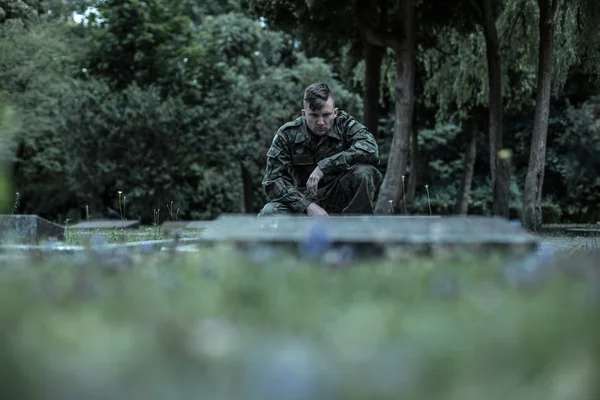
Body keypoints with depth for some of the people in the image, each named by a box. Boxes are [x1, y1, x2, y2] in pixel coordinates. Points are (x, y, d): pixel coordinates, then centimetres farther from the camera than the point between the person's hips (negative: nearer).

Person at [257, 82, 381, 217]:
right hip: (301, 199, 0)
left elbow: (371, 149, -27)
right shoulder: (286, 134, -8)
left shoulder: (345, 124, -8)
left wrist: (324, 166, -32)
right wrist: (307, 205, -27)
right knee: (267, 215, -31)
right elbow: (274, 180, -12)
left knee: (364, 172, -29)